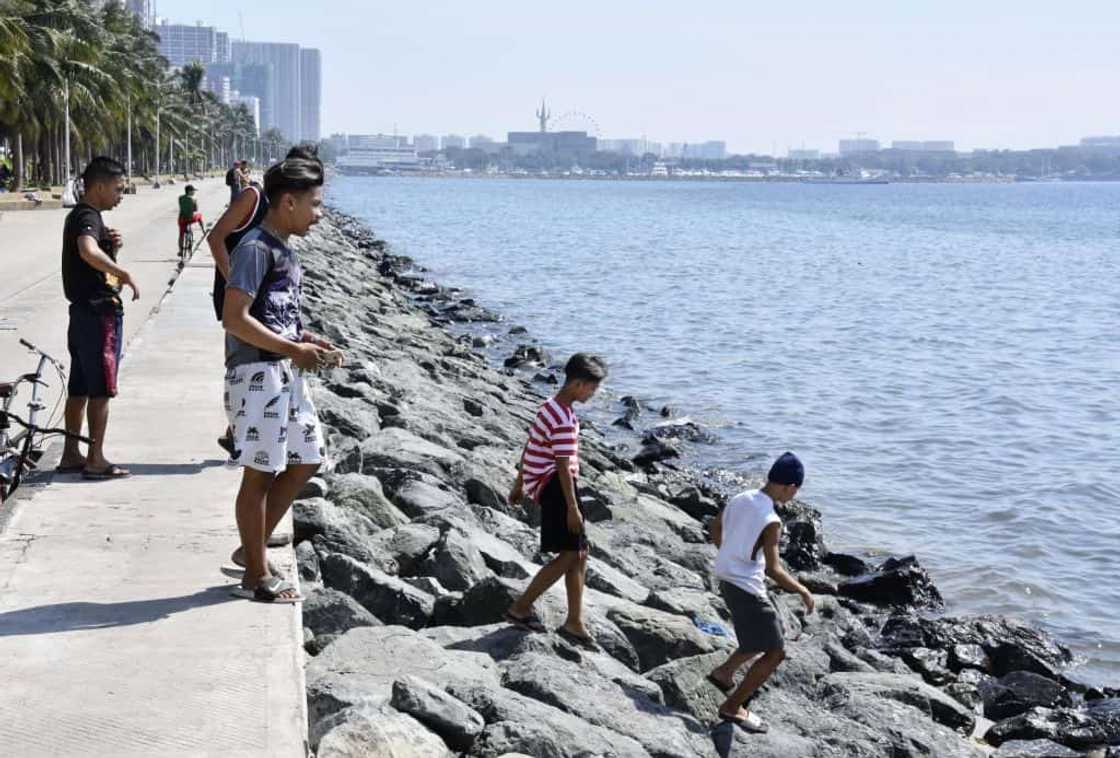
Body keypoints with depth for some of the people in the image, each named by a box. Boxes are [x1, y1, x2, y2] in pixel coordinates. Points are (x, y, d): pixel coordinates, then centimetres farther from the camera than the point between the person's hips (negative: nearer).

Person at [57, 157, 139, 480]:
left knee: (79, 388, 13)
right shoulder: (88, 217, -15)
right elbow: (88, 252, -37)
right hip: (100, 311, -10)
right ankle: (96, 460, 1)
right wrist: (126, 275, -30)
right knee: (101, 389, -4)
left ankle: (71, 455, 19)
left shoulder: (79, 215, 17)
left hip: (84, 311, 10)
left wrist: (112, 246, 3)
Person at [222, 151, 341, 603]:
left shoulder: (283, 250, 15)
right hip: (257, 373, -10)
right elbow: (235, 318, -21)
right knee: (260, 473, -2)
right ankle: (255, 576, 8)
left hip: (285, 372, 10)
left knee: (306, 460, 14)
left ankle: (252, 548, 24)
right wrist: (294, 349, -18)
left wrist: (308, 341, 9)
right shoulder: (255, 248, -14)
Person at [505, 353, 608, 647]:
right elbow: (563, 465, -21)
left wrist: (519, 485, 28)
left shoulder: (552, 407, 14)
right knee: (569, 555, -9)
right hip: (555, 487, -11)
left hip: (544, 484, 11)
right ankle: (520, 608, -2)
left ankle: (575, 622, 14)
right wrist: (572, 507, -20)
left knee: (579, 554, 11)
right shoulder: (564, 419, -19)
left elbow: (529, 448, 21)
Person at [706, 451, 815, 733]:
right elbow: (773, 570, -26)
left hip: (727, 580, 9)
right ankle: (732, 707, 8)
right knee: (775, 653, 2)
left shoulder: (739, 499, 0)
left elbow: (716, 530, 16)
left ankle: (725, 672, 28)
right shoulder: (771, 522, -24)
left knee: (768, 637, 26)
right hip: (747, 590, -9)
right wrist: (803, 591, -12)